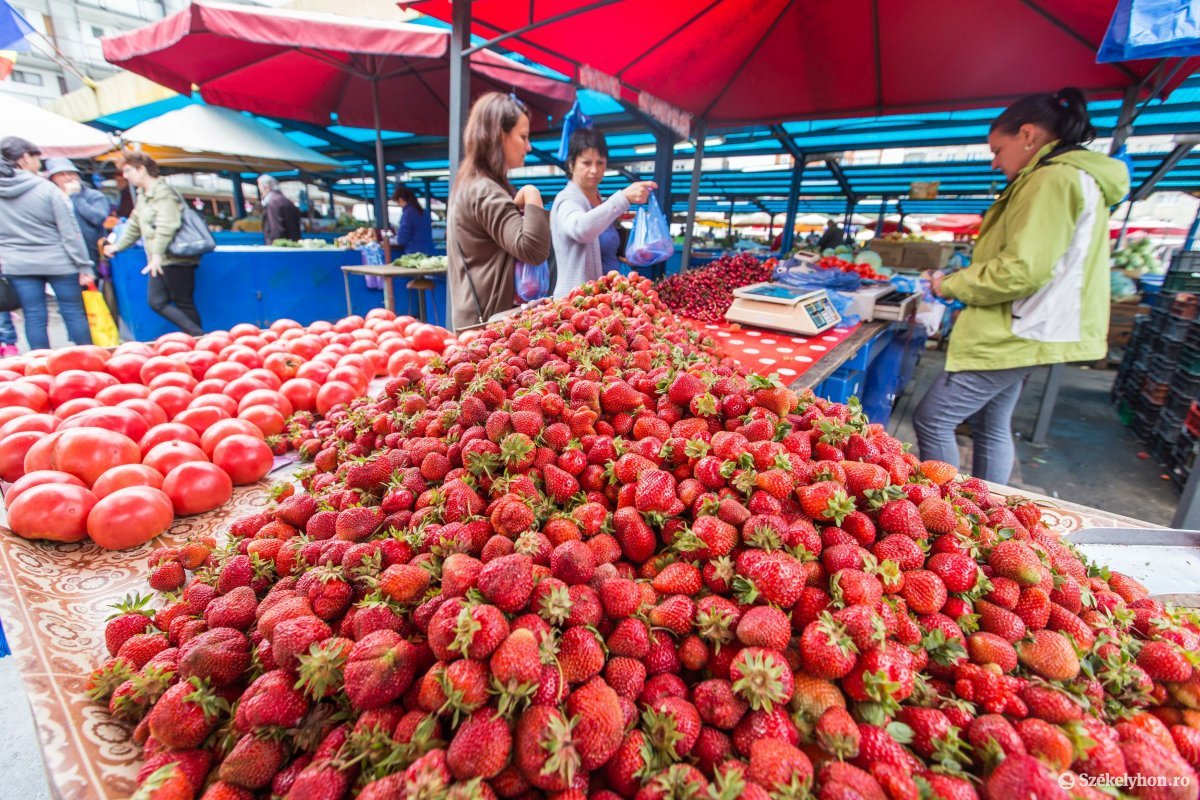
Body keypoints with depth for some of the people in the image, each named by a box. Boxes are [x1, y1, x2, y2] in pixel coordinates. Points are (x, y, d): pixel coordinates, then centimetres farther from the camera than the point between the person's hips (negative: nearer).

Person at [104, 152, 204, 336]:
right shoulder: (142, 195, 21)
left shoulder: (163, 192, -8)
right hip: (159, 261, 9)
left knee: (184, 303, -6)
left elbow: (166, 226, -20)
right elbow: (135, 225, 30)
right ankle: (196, 335, -2)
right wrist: (118, 246, 31)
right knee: (156, 302, -1)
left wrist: (157, 254, -25)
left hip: (175, 259, -9)